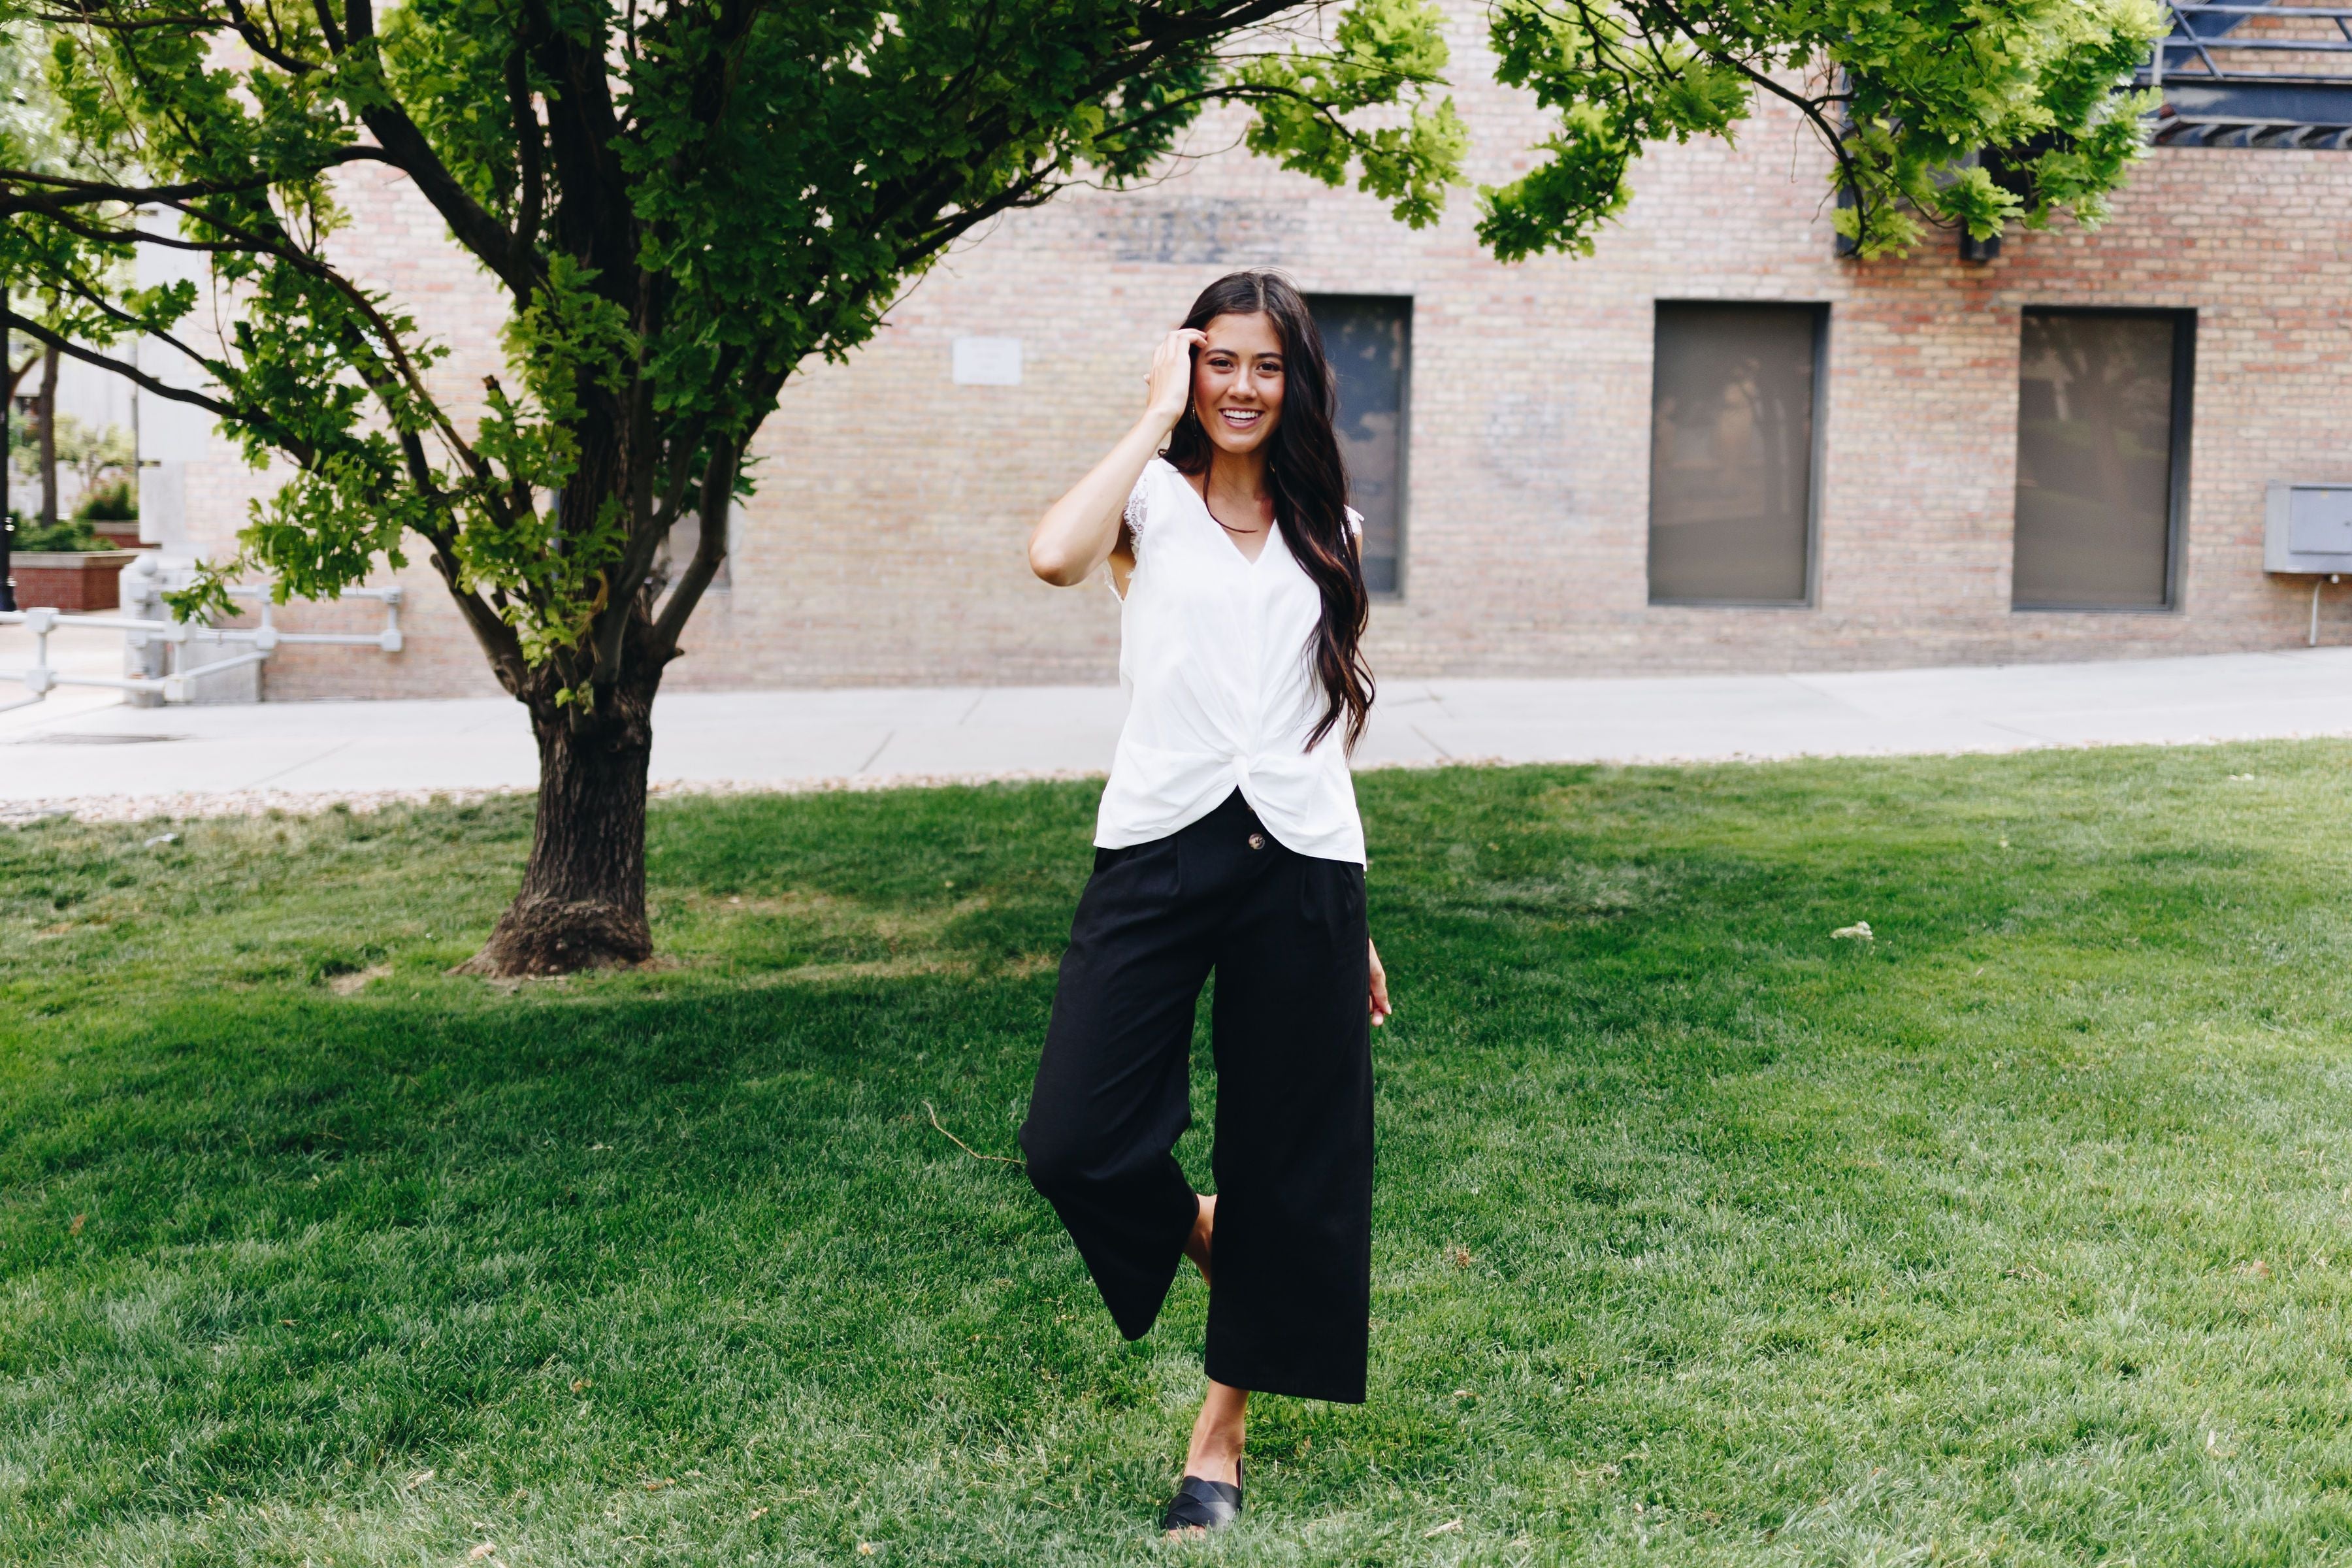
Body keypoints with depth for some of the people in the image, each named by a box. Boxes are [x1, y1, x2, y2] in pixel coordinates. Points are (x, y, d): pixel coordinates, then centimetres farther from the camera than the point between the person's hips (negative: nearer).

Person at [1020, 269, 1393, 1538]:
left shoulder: (1327, 529, 14)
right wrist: (1157, 419, -9)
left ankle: (1221, 1435, 24)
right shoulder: (1152, 503, 4)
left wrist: (1354, 923, 16)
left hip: (1299, 864, 3)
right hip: (1159, 850, -2)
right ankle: (1195, 1235, 26)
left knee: (1285, 1166, 7)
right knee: (1073, 1142, -9)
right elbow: (1055, 555, -21)